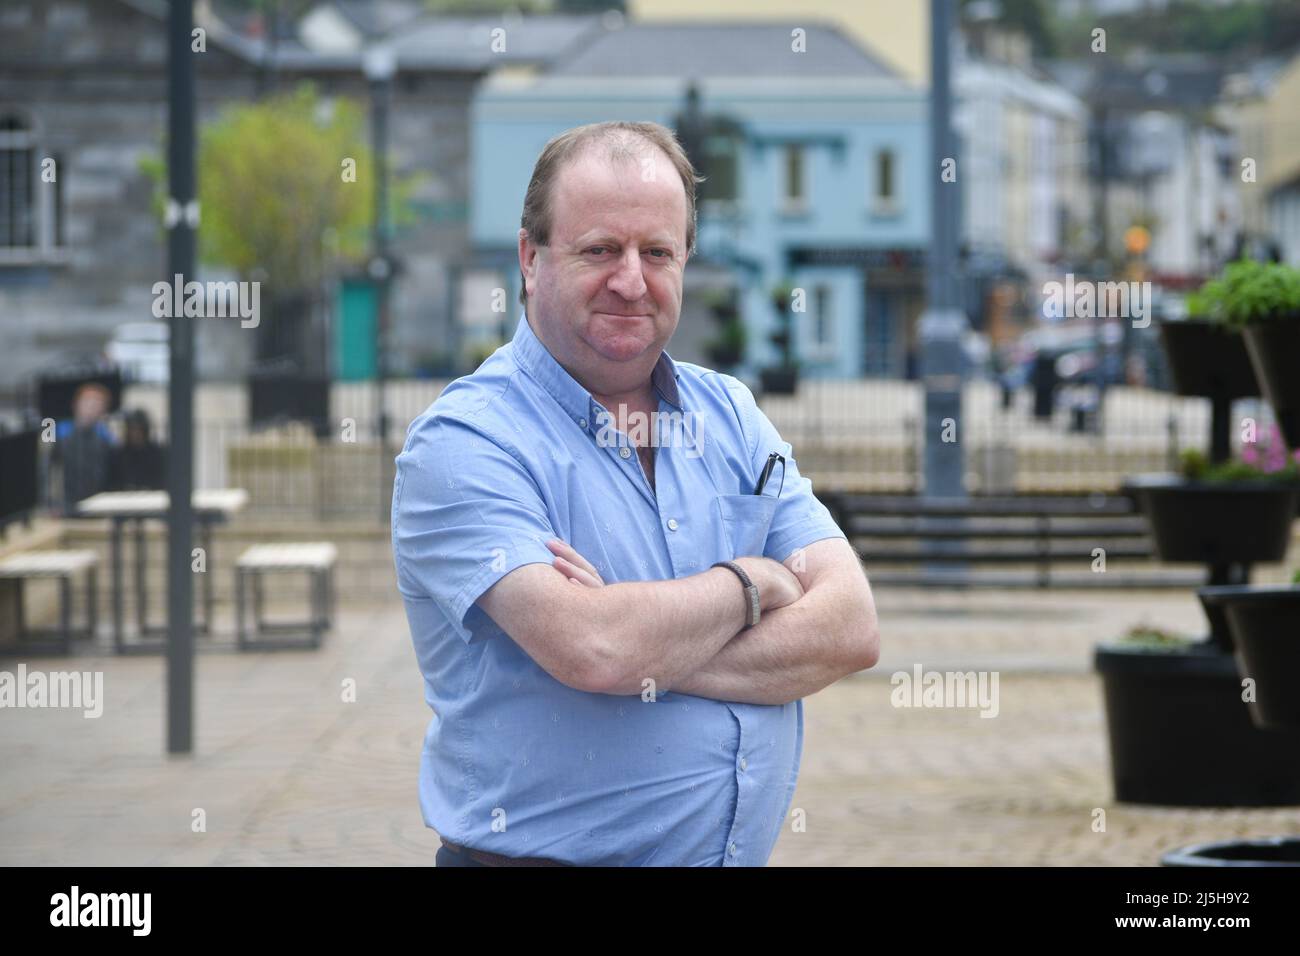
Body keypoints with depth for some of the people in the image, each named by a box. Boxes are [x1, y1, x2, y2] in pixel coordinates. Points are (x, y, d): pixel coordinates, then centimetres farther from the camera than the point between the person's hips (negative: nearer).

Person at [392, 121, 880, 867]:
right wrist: (751, 583, -10)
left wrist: (648, 654, -19)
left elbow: (851, 630, -6)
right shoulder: (462, 444, -12)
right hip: (538, 854, -5)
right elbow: (591, 649, -26)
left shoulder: (730, 415, 5)